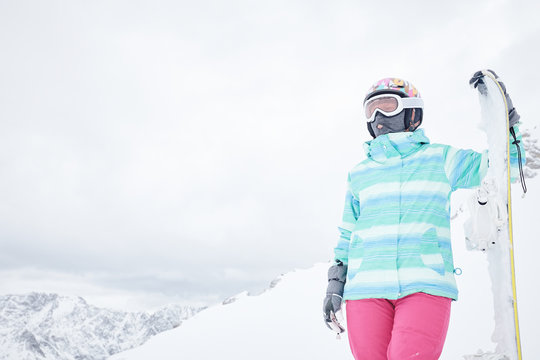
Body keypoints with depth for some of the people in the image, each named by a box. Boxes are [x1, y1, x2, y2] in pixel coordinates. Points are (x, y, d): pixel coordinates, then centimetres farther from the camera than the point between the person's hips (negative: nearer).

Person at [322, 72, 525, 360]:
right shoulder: (359, 174, 18)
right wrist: (335, 283, 14)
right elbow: (347, 235, 22)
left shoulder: (441, 159, 12)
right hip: (366, 290, 3)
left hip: (425, 285, -2)